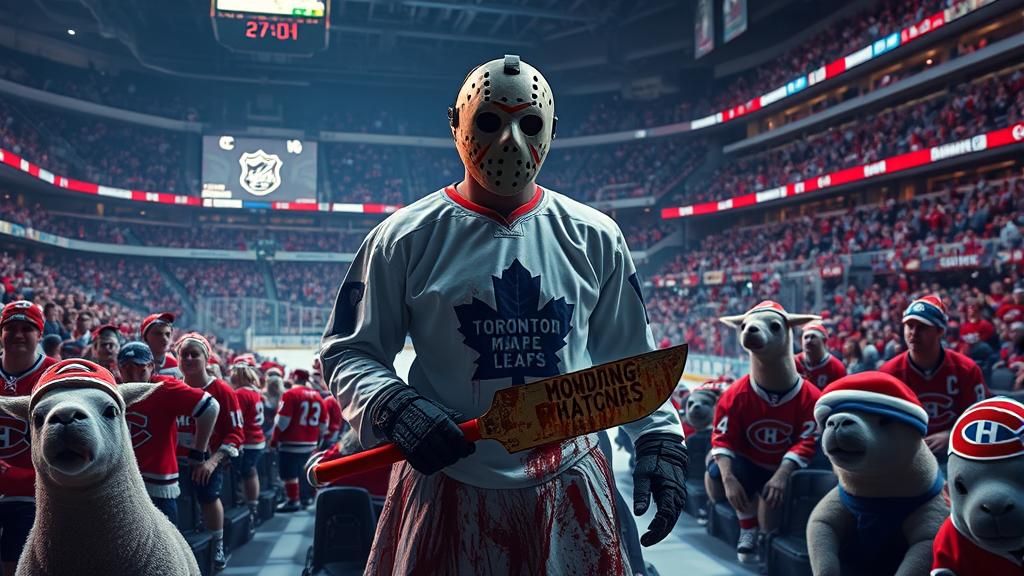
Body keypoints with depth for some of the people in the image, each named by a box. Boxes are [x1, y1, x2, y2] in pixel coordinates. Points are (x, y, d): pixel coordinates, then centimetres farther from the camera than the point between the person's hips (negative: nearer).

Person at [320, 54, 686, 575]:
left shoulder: (594, 238, 0)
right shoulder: (405, 238, -6)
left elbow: (628, 355, 10)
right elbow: (349, 352, 0)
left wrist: (659, 437, 2)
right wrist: (394, 409, -17)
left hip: (569, 489, 2)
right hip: (446, 489, -1)